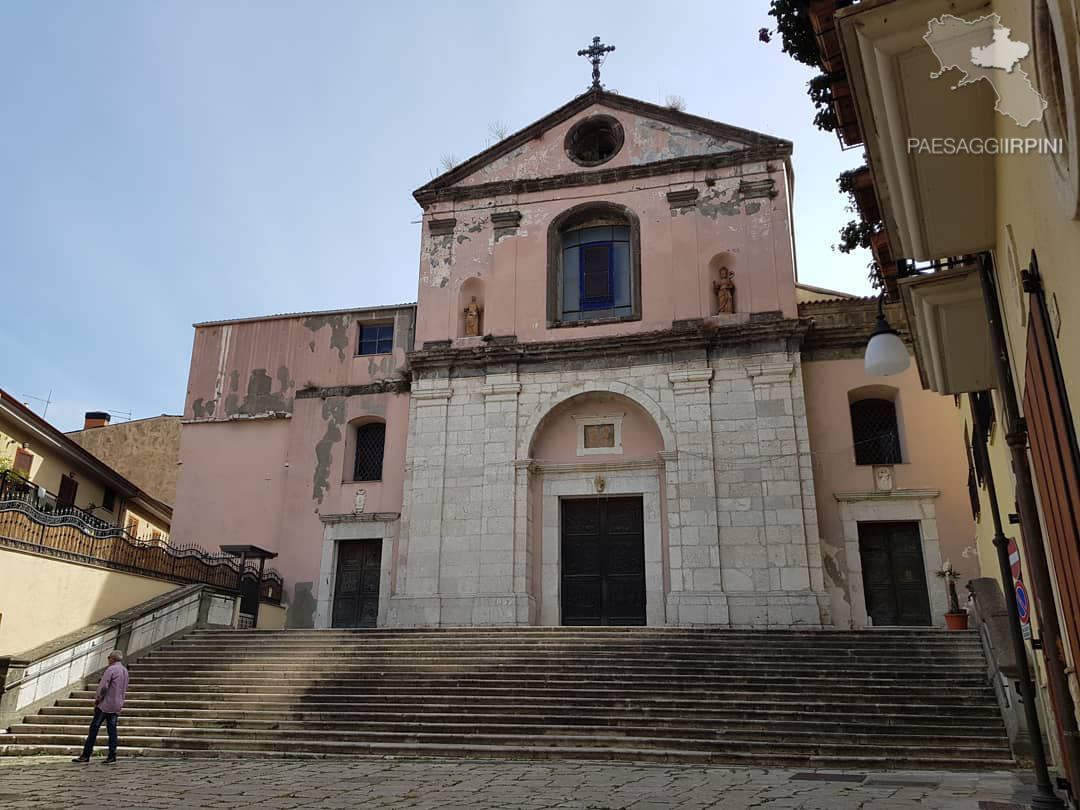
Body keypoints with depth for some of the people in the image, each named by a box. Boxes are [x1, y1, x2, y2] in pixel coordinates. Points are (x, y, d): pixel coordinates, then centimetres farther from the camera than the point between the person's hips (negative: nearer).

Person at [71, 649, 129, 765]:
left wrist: (97, 699, -5)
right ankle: (112, 757, 4)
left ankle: (86, 756, 5)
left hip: (105, 704, -8)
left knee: (94, 728, 1)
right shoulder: (124, 670, 13)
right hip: (116, 705, 8)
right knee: (112, 730, 7)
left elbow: (103, 686, -19)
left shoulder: (111, 669, -13)